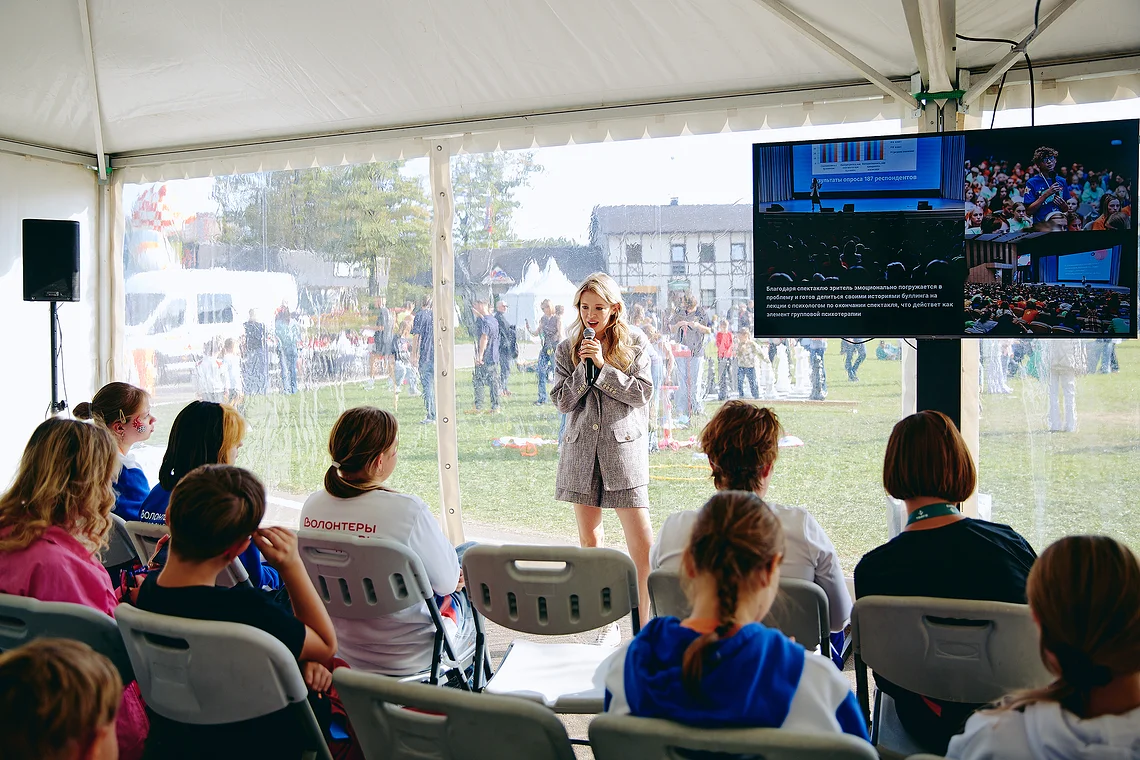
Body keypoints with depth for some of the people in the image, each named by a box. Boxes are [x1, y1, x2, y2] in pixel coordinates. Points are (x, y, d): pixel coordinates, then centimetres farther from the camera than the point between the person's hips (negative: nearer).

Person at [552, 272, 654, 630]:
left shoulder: (635, 342, 1)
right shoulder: (568, 348, 7)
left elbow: (642, 392, -7)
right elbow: (562, 401, 2)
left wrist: (603, 365, -14)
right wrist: (585, 368, -11)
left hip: (624, 445, -3)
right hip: (582, 446, 3)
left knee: (640, 536, -8)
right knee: (589, 537, 7)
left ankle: (644, 623, 4)